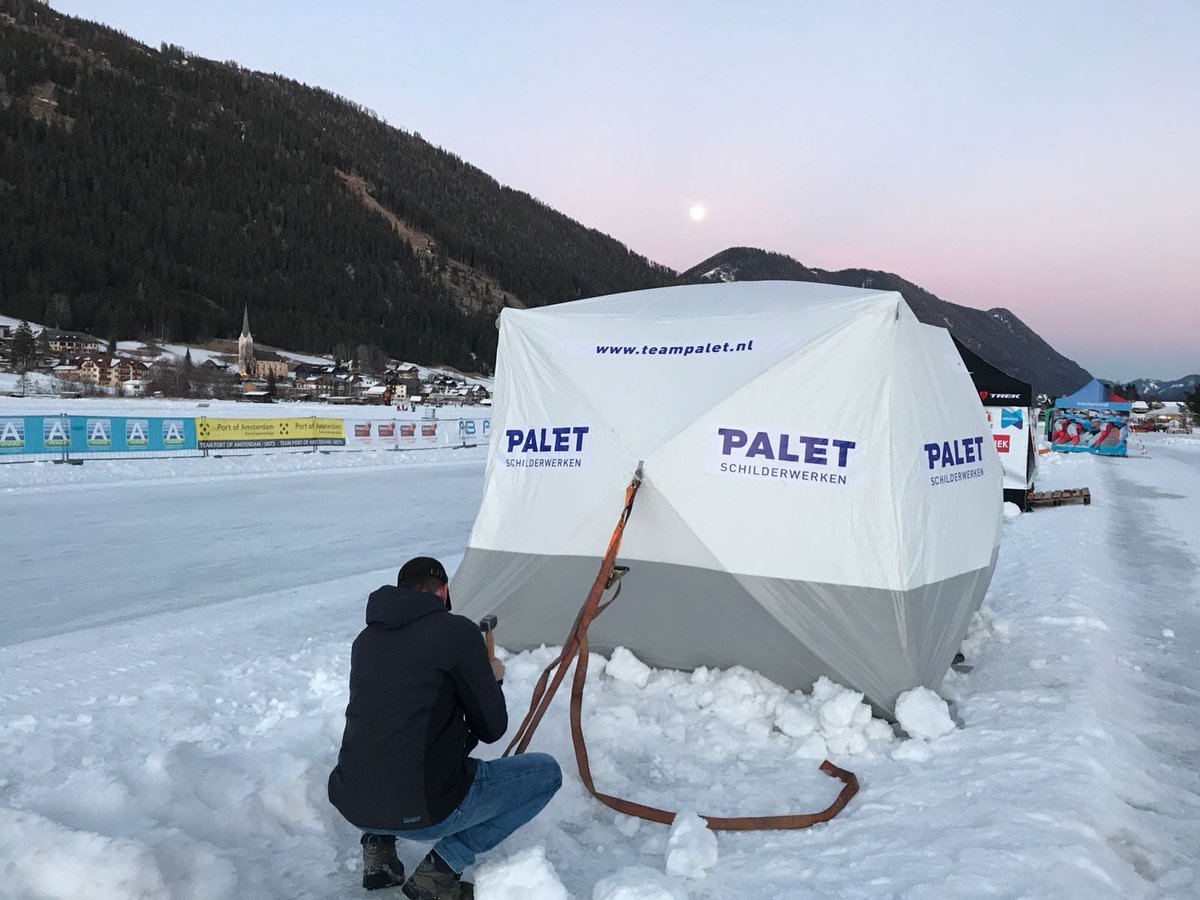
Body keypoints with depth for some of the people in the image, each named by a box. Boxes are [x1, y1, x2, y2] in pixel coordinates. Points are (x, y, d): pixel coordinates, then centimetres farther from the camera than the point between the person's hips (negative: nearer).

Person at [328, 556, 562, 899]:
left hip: (353, 806, 7)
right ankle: (441, 867, 1)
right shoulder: (457, 631, -9)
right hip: (422, 811, -7)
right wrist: (493, 679, 17)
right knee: (546, 771, 11)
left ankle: (378, 846, 18)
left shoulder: (366, 639, 10)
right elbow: (491, 729, -3)